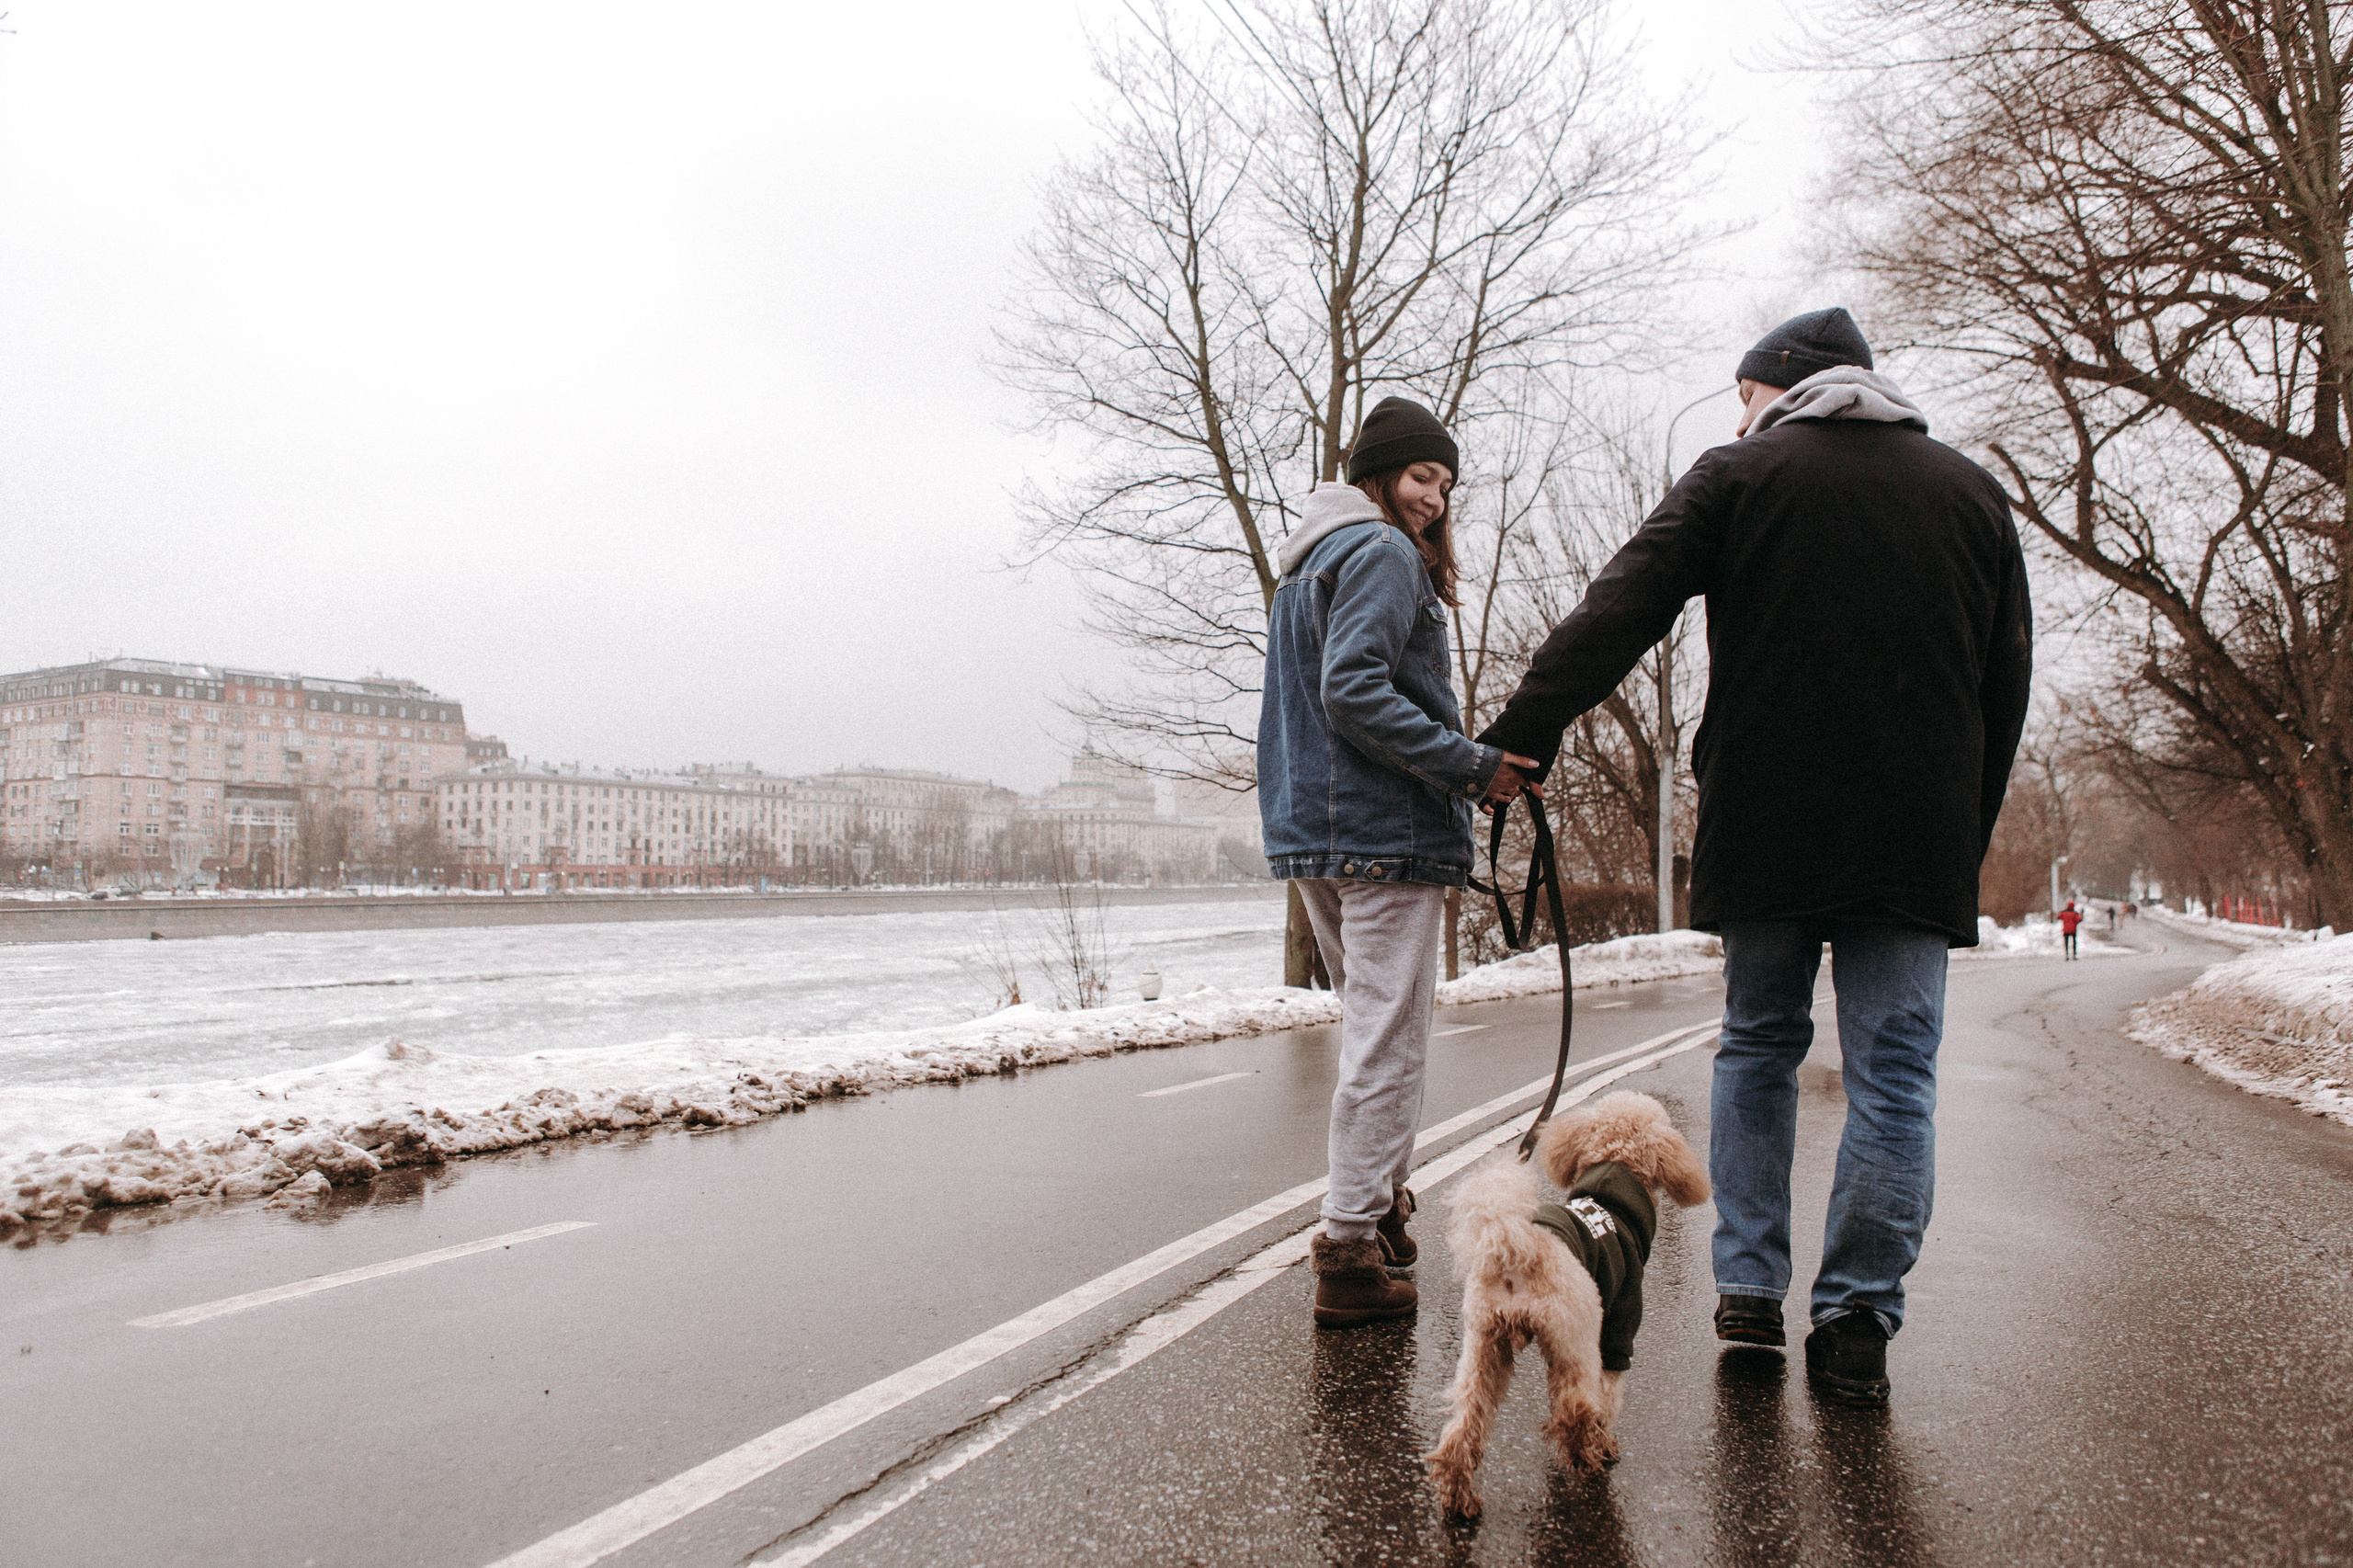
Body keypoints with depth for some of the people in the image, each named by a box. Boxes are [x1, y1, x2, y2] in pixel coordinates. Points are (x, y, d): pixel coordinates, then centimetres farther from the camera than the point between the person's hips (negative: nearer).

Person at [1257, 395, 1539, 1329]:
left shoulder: (1305, 567, 22)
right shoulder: (1383, 555, -8)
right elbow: (1355, 690, -21)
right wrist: (1473, 766, -20)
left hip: (1310, 832, 10)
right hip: (1386, 832, -10)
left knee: (1371, 1028, 19)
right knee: (1386, 1043, -7)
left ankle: (1377, 1204, 27)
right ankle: (1350, 1252, -5)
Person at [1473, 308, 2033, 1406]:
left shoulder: (1742, 475, 3)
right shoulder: (1972, 492, 14)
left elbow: (1622, 610, -9)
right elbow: (2007, 684, 13)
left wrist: (1523, 735, -10)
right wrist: (1965, 838, 16)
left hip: (1766, 823, -1)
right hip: (1919, 839, 2)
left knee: (1757, 1045, 13)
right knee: (1892, 1076, 4)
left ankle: (1747, 1287, 14)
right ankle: (1857, 1324, 4)